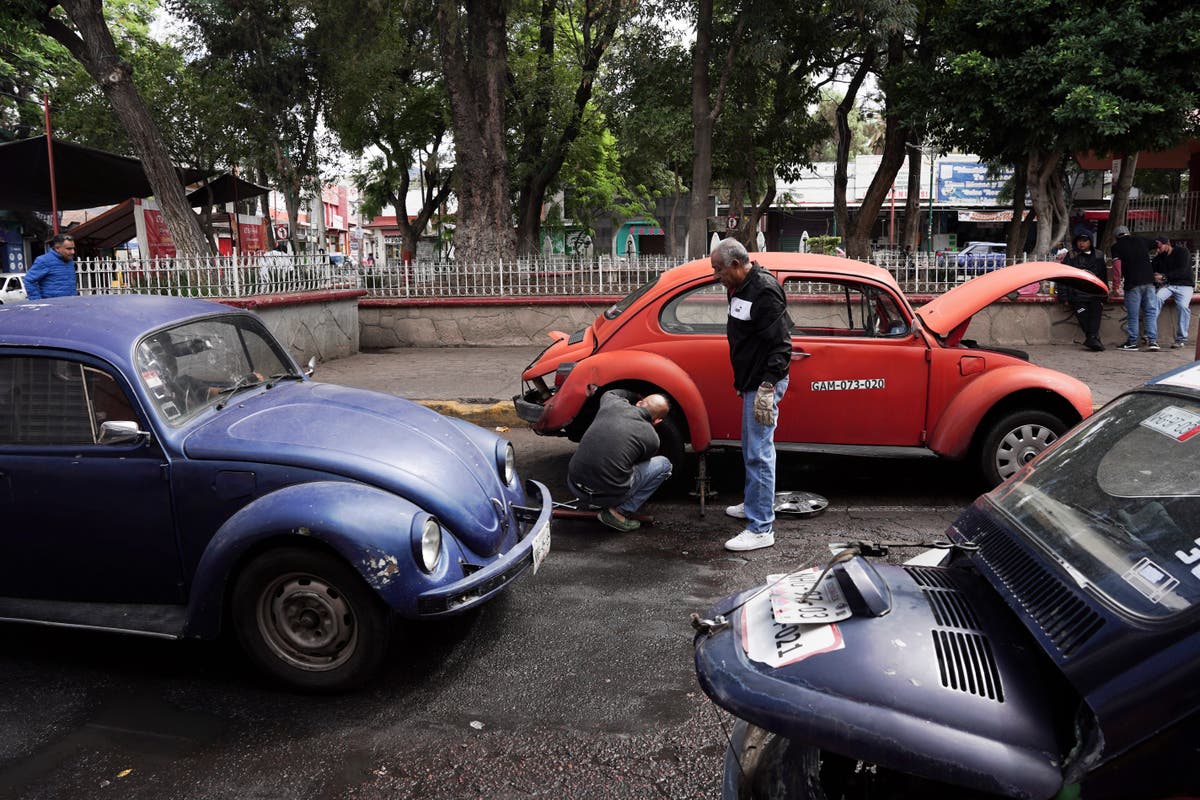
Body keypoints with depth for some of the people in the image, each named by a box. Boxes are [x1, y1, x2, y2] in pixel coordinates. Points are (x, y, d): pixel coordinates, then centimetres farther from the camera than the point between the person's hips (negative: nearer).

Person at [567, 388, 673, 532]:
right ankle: (618, 512, 4)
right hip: (606, 495, -5)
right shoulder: (651, 438, -3)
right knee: (664, 464, 11)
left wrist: (636, 395, 35)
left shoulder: (613, 403, 4)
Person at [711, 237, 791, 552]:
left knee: (759, 453, -8)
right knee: (751, 449, 21)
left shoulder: (764, 290, -20)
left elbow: (780, 344, -23)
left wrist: (767, 388, -26)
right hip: (752, 382, 10)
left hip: (764, 385, -10)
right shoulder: (739, 288, 12)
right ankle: (753, 504, 37)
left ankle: (761, 529, -3)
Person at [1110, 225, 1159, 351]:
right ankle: (1152, 341, 0)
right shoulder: (1141, 240, 13)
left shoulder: (1116, 247, 1)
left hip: (1133, 284, -3)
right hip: (1149, 281, 3)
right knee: (1151, 312, 7)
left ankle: (1132, 342, 9)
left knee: (1133, 315, 3)